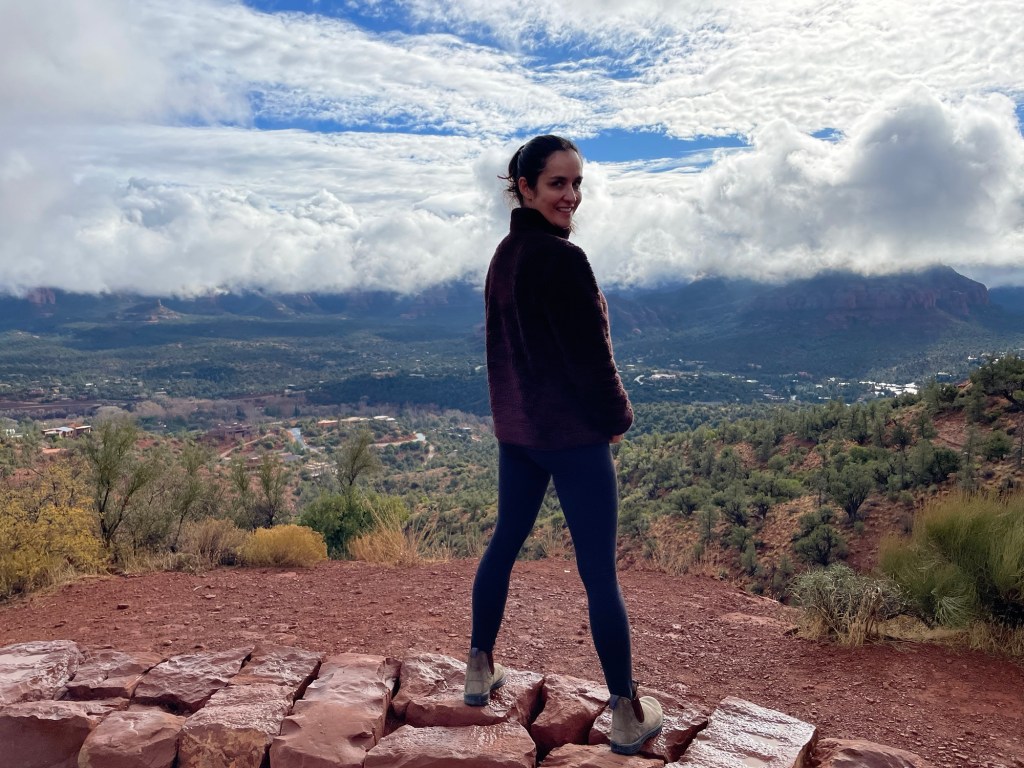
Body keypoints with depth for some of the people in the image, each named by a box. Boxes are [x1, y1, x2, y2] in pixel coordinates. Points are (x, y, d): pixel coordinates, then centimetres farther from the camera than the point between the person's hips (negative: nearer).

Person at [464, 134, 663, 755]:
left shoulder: (503, 255, 9)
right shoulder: (563, 258, -17)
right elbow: (590, 355, -17)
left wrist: (513, 409, 20)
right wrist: (619, 417, -1)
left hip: (515, 428, 8)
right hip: (572, 433, -8)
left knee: (505, 542, 19)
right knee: (599, 569, 0)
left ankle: (481, 669, 32)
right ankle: (628, 715, 12)